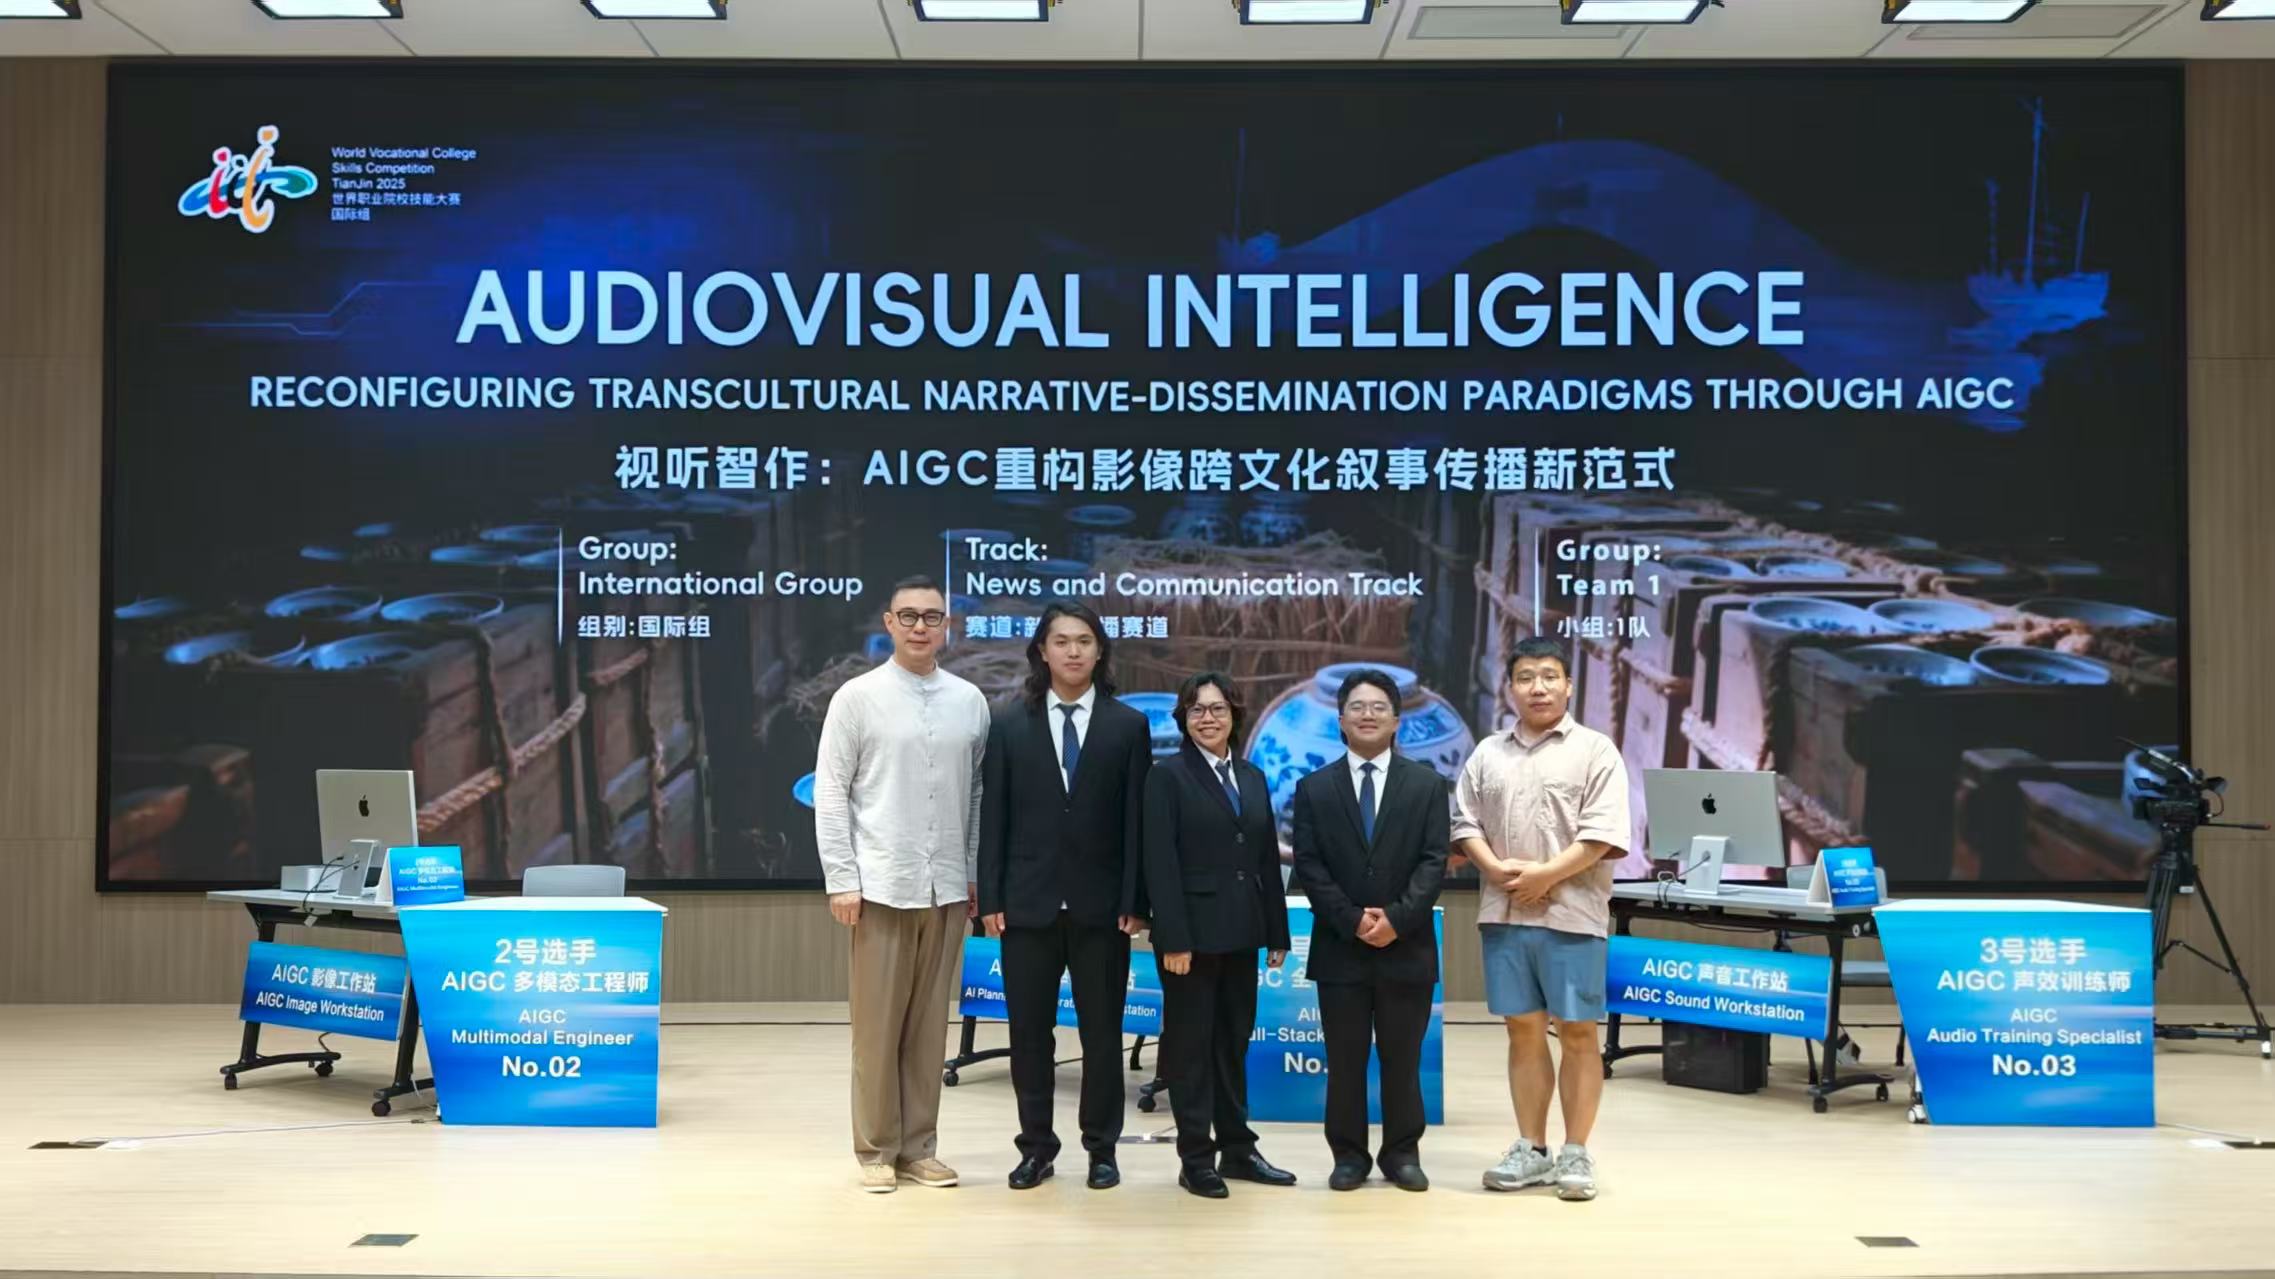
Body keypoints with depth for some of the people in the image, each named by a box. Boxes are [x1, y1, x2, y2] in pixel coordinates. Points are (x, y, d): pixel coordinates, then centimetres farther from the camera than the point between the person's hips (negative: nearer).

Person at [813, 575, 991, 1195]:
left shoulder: (970, 701, 6)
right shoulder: (858, 697, -1)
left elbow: (979, 794, 9)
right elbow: (830, 791, -2)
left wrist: (975, 875, 6)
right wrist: (841, 880, -7)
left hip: (947, 887, 3)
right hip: (882, 884, -3)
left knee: (929, 1022, 9)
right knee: (877, 1023, 3)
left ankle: (919, 1147, 18)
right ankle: (876, 1149, 14)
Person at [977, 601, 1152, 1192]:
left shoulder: (1128, 725, 2)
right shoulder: (1010, 724, 4)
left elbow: (1136, 820, 0)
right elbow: (993, 816, 3)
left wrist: (1133, 901, -5)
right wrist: (990, 897, -3)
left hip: (1100, 904, -1)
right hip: (1028, 902, 1)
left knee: (1102, 1032, 7)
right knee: (1030, 1032, 7)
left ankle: (1101, 1148, 19)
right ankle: (1036, 1147, 19)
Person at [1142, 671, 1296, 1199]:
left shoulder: (1253, 778, 13)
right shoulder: (1168, 776, -5)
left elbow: (1268, 859, 12)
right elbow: (1160, 864, -12)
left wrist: (1278, 933, 8)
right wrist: (1173, 939, -18)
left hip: (1241, 933, 6)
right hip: (1193, 933, -6)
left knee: (1234, 1044, 13)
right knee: (1191, 1047, 3)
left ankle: (1237, 1148, 21)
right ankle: (1195, 1157, 10)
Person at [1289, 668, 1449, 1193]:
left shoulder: (1427, 785, 5)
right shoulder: (1314, 788, 6)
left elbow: (1434, 861, -4)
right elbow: (1308, 866, -2)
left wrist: (1397, 918, -16)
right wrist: (1352, 919, -13)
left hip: (1407, 947, 0)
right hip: (1340, 948, 0)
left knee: (1402, 1060, 7)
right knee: (1344, 1061, 5)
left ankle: (1402, 1154, 18)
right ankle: (1349, 1155, 15)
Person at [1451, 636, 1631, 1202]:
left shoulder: (1595, 751, -1)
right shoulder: (1487, 754, 12)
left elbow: (1603, 834, -9)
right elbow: (1466, 824, 10)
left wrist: (1545, 874, -15)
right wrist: (1495, 868, -8)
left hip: (1571, 914, -4)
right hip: (1504, 913, 4)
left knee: (1577, 1032, 1)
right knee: (1523, 1030, 9)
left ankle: (1575, 1154, 9)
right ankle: (1532, 1149, 18)